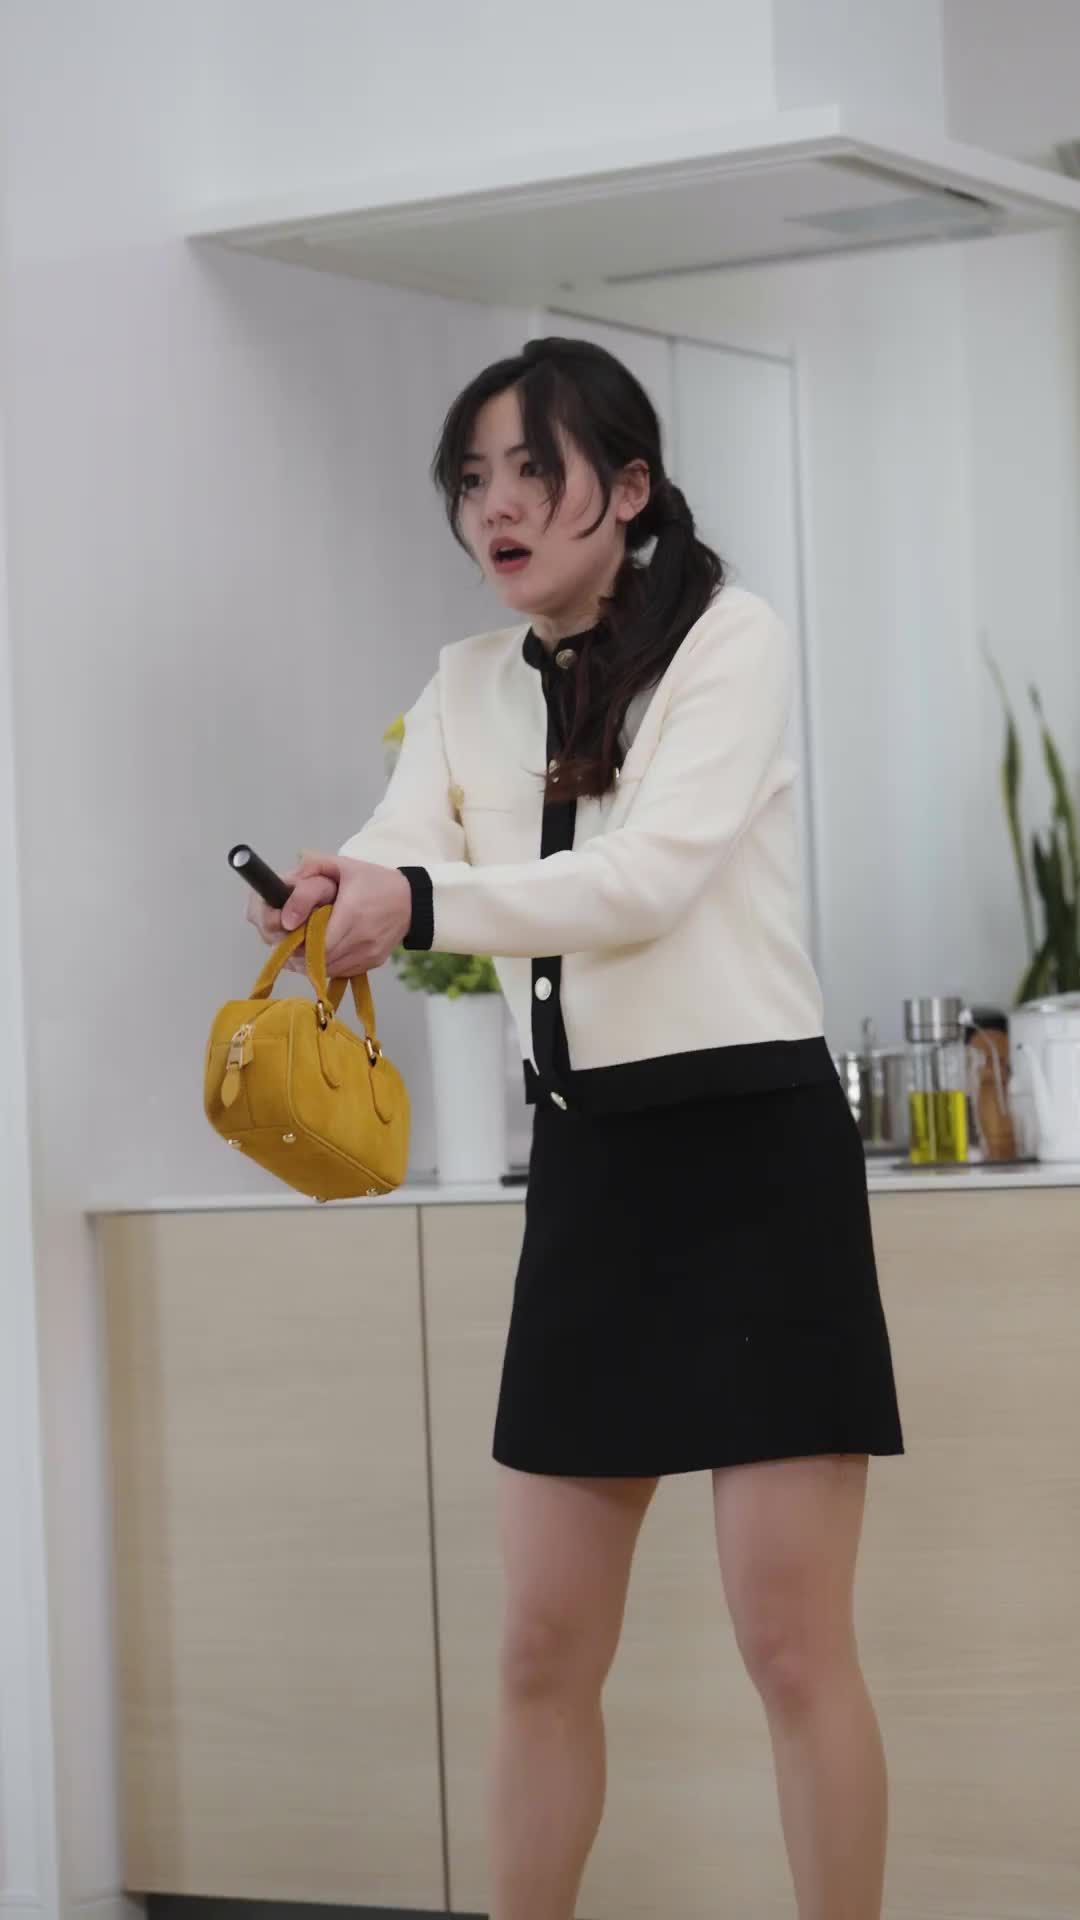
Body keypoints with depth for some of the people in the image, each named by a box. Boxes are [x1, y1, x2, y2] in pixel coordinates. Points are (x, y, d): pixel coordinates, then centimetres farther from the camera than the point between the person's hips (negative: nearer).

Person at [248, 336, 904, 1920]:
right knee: (545, 1647, 8)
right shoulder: (471, 686, 12)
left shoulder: (729, 641, -5)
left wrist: (425, 902, -33)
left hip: (750, 1149, -6)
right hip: (586, 1163, 6)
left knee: (791, 1640, -6)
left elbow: (654, 874, -19)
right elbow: (391, 861, -3)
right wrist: (321, 907, -28)